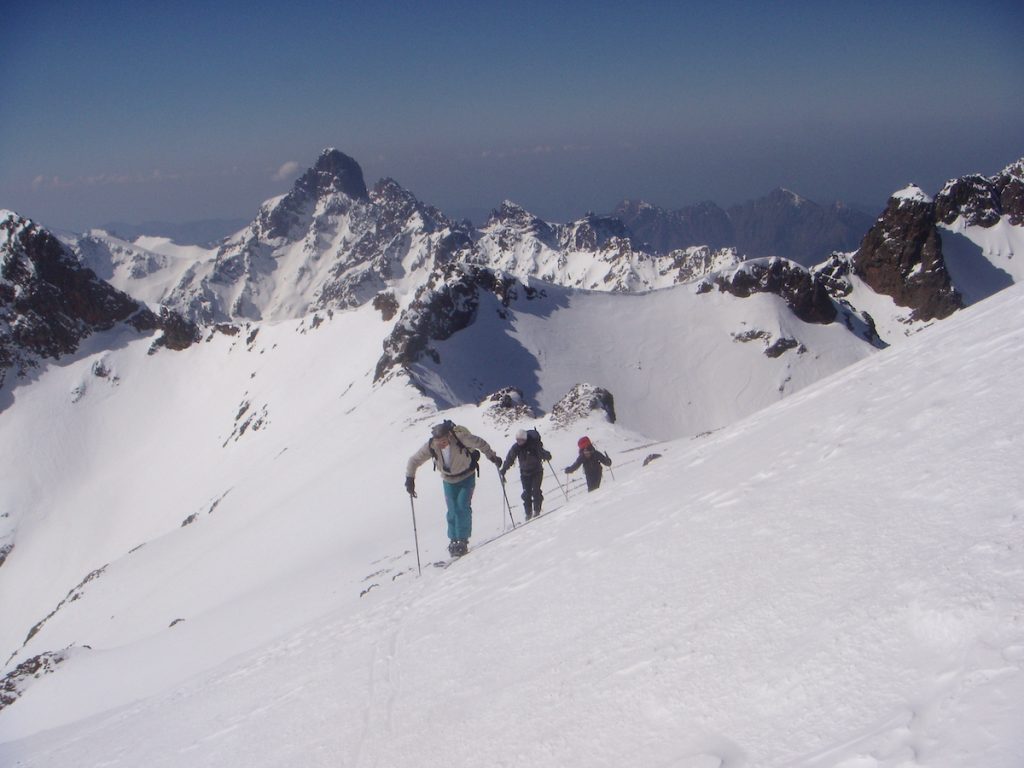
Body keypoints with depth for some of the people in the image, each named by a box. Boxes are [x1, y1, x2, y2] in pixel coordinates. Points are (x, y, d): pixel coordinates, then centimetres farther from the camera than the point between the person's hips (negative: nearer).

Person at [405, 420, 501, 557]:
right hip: (449, 481, 3)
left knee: (463, 506, -15)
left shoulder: (460, 438, -30)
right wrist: (409, 479, -13)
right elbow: (414, 461, -9)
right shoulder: (431, 447, -21)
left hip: (467, 477, -3)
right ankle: (453, 540, 19)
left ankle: (462, 540, -9)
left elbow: (480, 443, -15)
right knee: (453, 511, 2)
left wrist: (492, 456, -9)